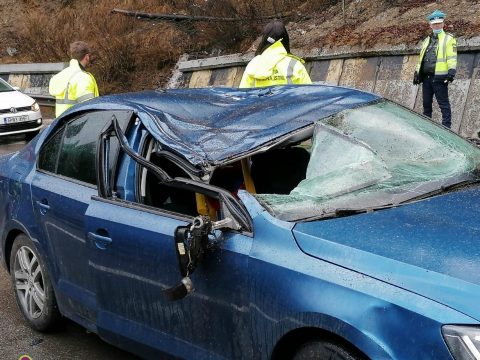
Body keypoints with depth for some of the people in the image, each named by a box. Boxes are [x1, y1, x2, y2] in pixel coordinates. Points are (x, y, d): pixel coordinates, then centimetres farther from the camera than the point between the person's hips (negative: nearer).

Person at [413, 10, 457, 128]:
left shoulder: (448, 39, 1)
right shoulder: (427, 40, 21)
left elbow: (452, 57, -7)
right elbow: (421, 58, 24)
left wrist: (451, 70, -19)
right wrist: (417, 72, 18)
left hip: (439, 78, -7)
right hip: (426, 77, 7)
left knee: (443, 104, -5)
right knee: (426, 104, 13)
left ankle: (446, 127, -4)